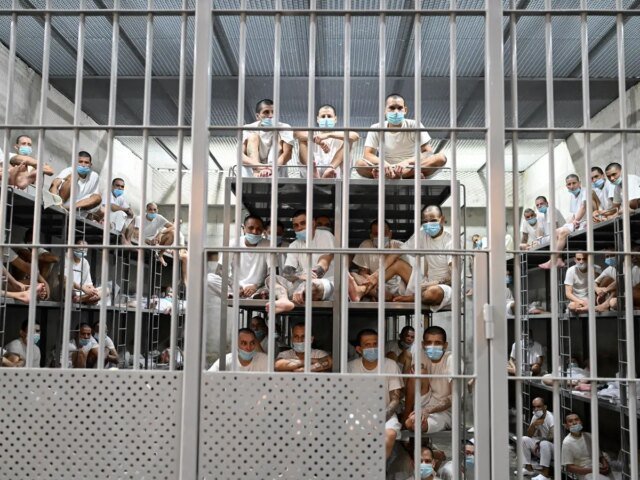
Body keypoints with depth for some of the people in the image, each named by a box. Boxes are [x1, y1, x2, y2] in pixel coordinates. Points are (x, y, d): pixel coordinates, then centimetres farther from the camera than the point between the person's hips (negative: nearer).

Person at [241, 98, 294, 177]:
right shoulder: (248, 129, -3)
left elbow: (287, 154, -17)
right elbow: (240, 155, -17)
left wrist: (272, 169, -37)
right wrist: (259, 166, -38)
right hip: (252, 172, 0)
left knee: (279, 138, -13)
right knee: (253, 136, -12)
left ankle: (272, 172, -37)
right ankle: (256, 174, -36)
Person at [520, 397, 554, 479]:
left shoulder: (550, 418, -19)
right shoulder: (535, 417, 2)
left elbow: (553, 437, -25)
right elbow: (529, 435, 1)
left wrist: (540, 442, -19)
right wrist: (533, 425, -17)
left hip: (552, 446, -7)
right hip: (540, 445, 7)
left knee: (544, 443, -36)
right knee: (524, 439, -9)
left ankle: (545, 473, -29)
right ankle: (528, 468, -3)